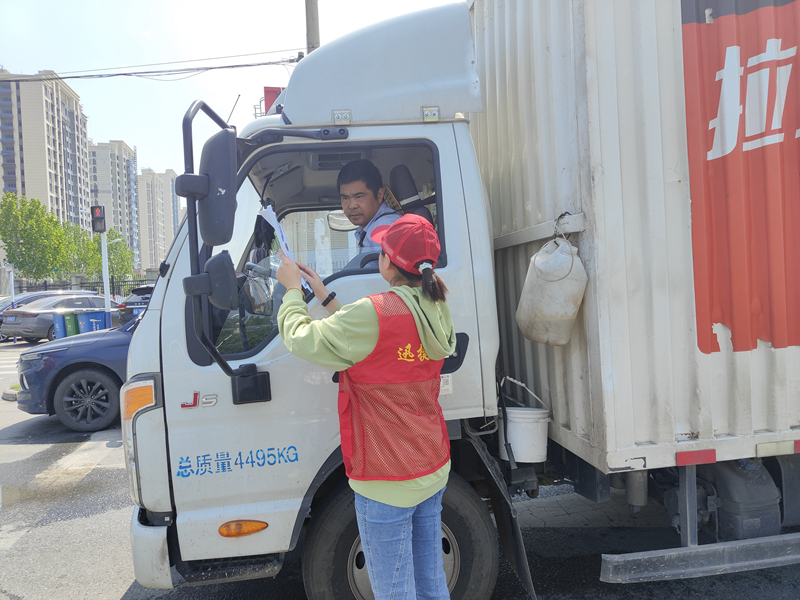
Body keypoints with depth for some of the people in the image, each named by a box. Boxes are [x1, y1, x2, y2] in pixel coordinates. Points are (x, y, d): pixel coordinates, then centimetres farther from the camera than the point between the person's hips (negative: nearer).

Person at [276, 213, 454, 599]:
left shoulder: (375, 313, -24)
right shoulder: (434, 311, 2)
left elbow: (302, 339, -13)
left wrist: (292, 289, 3)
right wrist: (324, 295, 17)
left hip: (388, 483, -8)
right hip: (433, 469, 8)